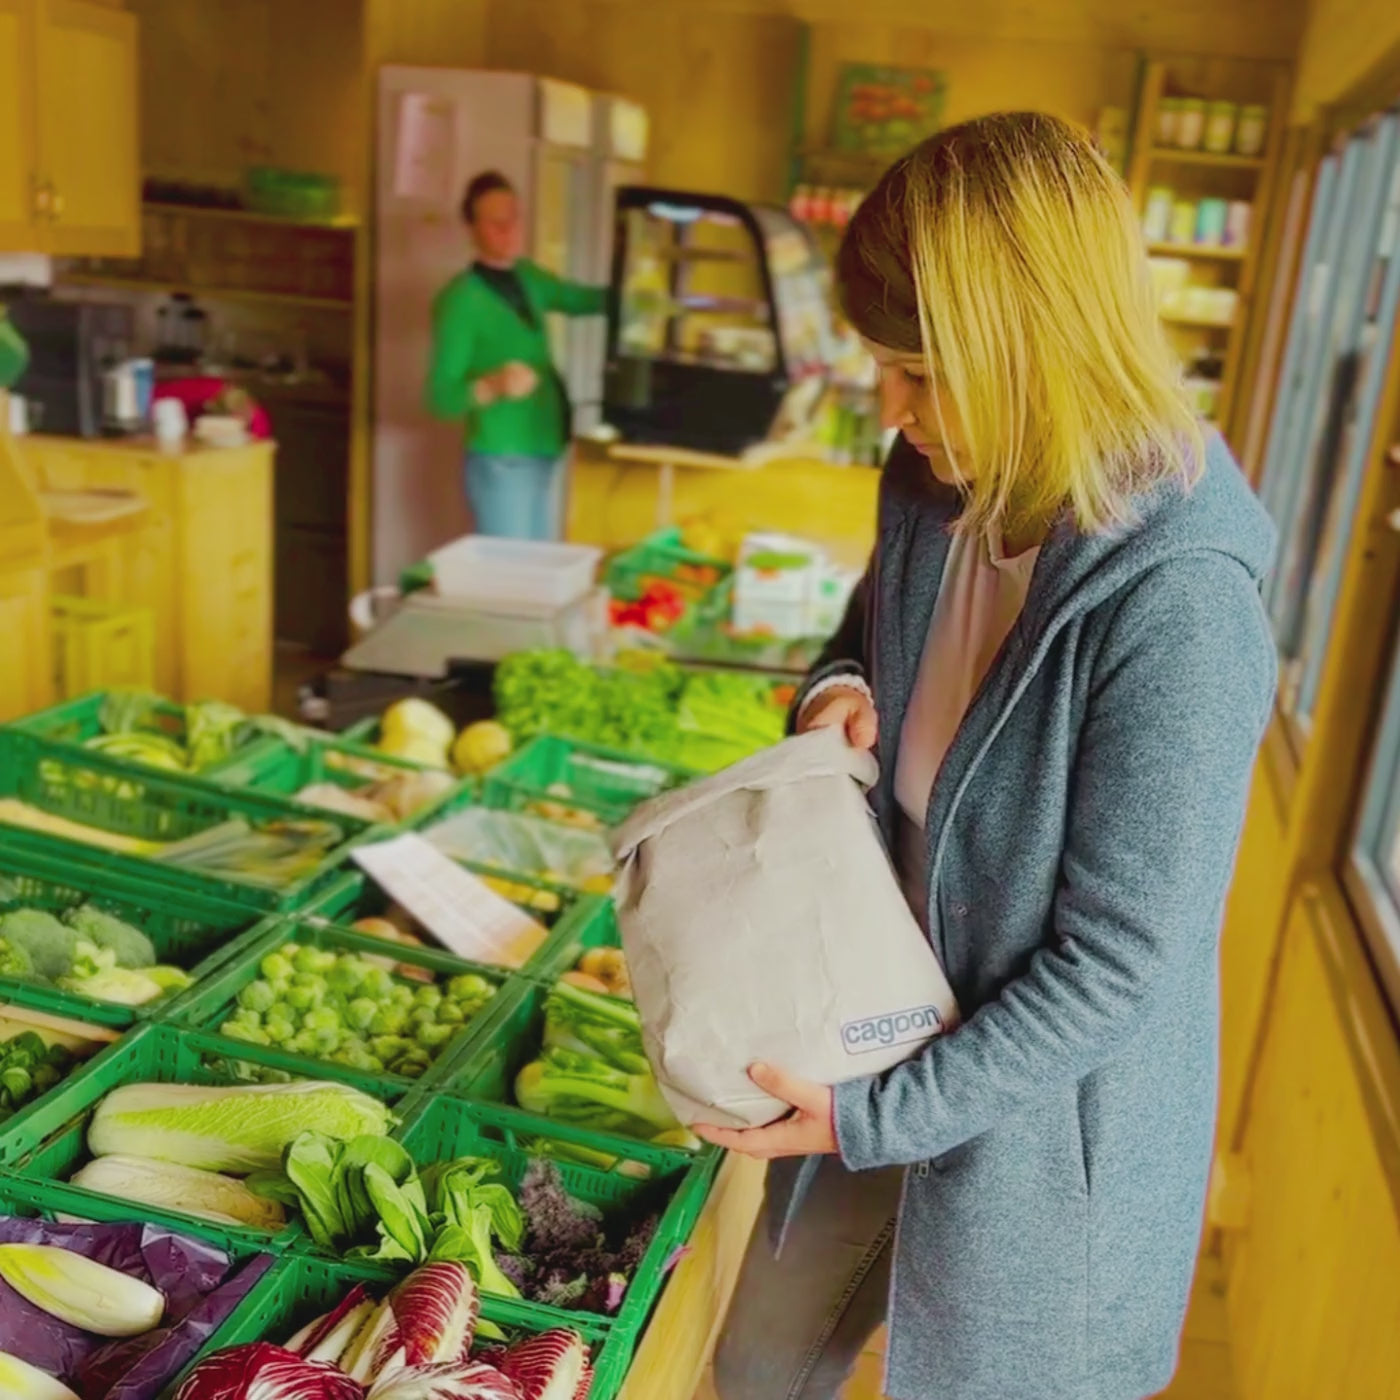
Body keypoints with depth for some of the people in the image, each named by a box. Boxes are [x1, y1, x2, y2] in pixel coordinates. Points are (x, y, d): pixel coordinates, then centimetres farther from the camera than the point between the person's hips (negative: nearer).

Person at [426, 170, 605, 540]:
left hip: (548, 452, 8)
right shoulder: (460, 298, -15)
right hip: (502, 461, -8)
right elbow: (441, 398, -18)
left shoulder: (525, 276, 7)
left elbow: (579, 299, 22)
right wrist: (493, 387, -36)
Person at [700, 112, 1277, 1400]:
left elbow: (1121, 963, -25)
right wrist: (839, 689, -9)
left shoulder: (1175, 613, -31)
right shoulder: (936, 495, -8)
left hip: (1040, 1131, -6)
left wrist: (875, 1116, -21)